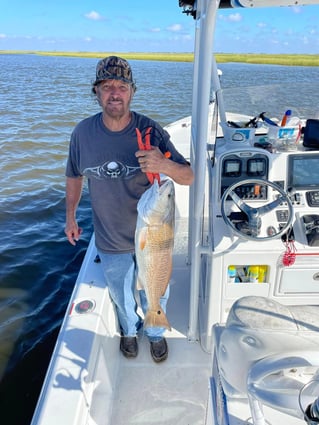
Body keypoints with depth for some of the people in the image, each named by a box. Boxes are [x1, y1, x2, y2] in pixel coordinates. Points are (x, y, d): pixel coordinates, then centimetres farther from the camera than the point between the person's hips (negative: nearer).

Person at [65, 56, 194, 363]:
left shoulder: (150, 131, -18)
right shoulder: (83, 133, -12)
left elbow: (188, 177, -20)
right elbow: (74, 176, 5)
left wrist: (166, 166, -41)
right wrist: (70, 216, 11)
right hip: (110, 241, 2)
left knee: (155, 294, 22)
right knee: (120, 294, 26)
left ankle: (156, 333, 55)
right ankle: (129, 330, 59)